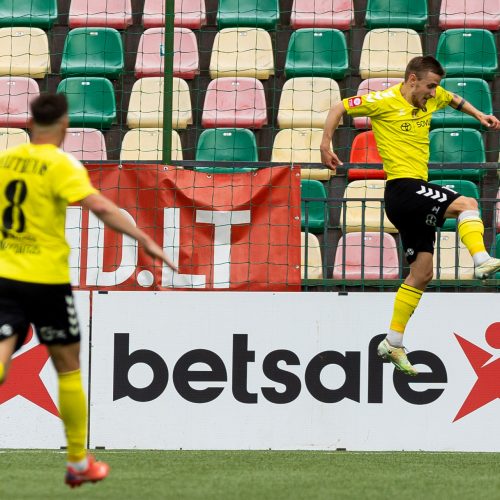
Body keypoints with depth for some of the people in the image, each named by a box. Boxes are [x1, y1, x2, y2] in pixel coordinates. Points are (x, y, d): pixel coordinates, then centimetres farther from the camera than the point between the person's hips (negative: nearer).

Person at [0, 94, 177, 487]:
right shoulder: (61, 165, -10)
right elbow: (101, 207, -24)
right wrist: (145, 240, -24)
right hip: (46, 278, -4)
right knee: (68, 368, 12)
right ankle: (78, 463, 20)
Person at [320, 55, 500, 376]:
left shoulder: (432, 97, 11)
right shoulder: (384, 102, -9)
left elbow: (453, 99, 34)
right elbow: (339, 109, -3)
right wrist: (326, 145, -12)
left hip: (417, 191, 8)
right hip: (402, 188, -8)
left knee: (422, 274, 8)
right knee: (466, 204, -23)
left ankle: (393, 344, 12)